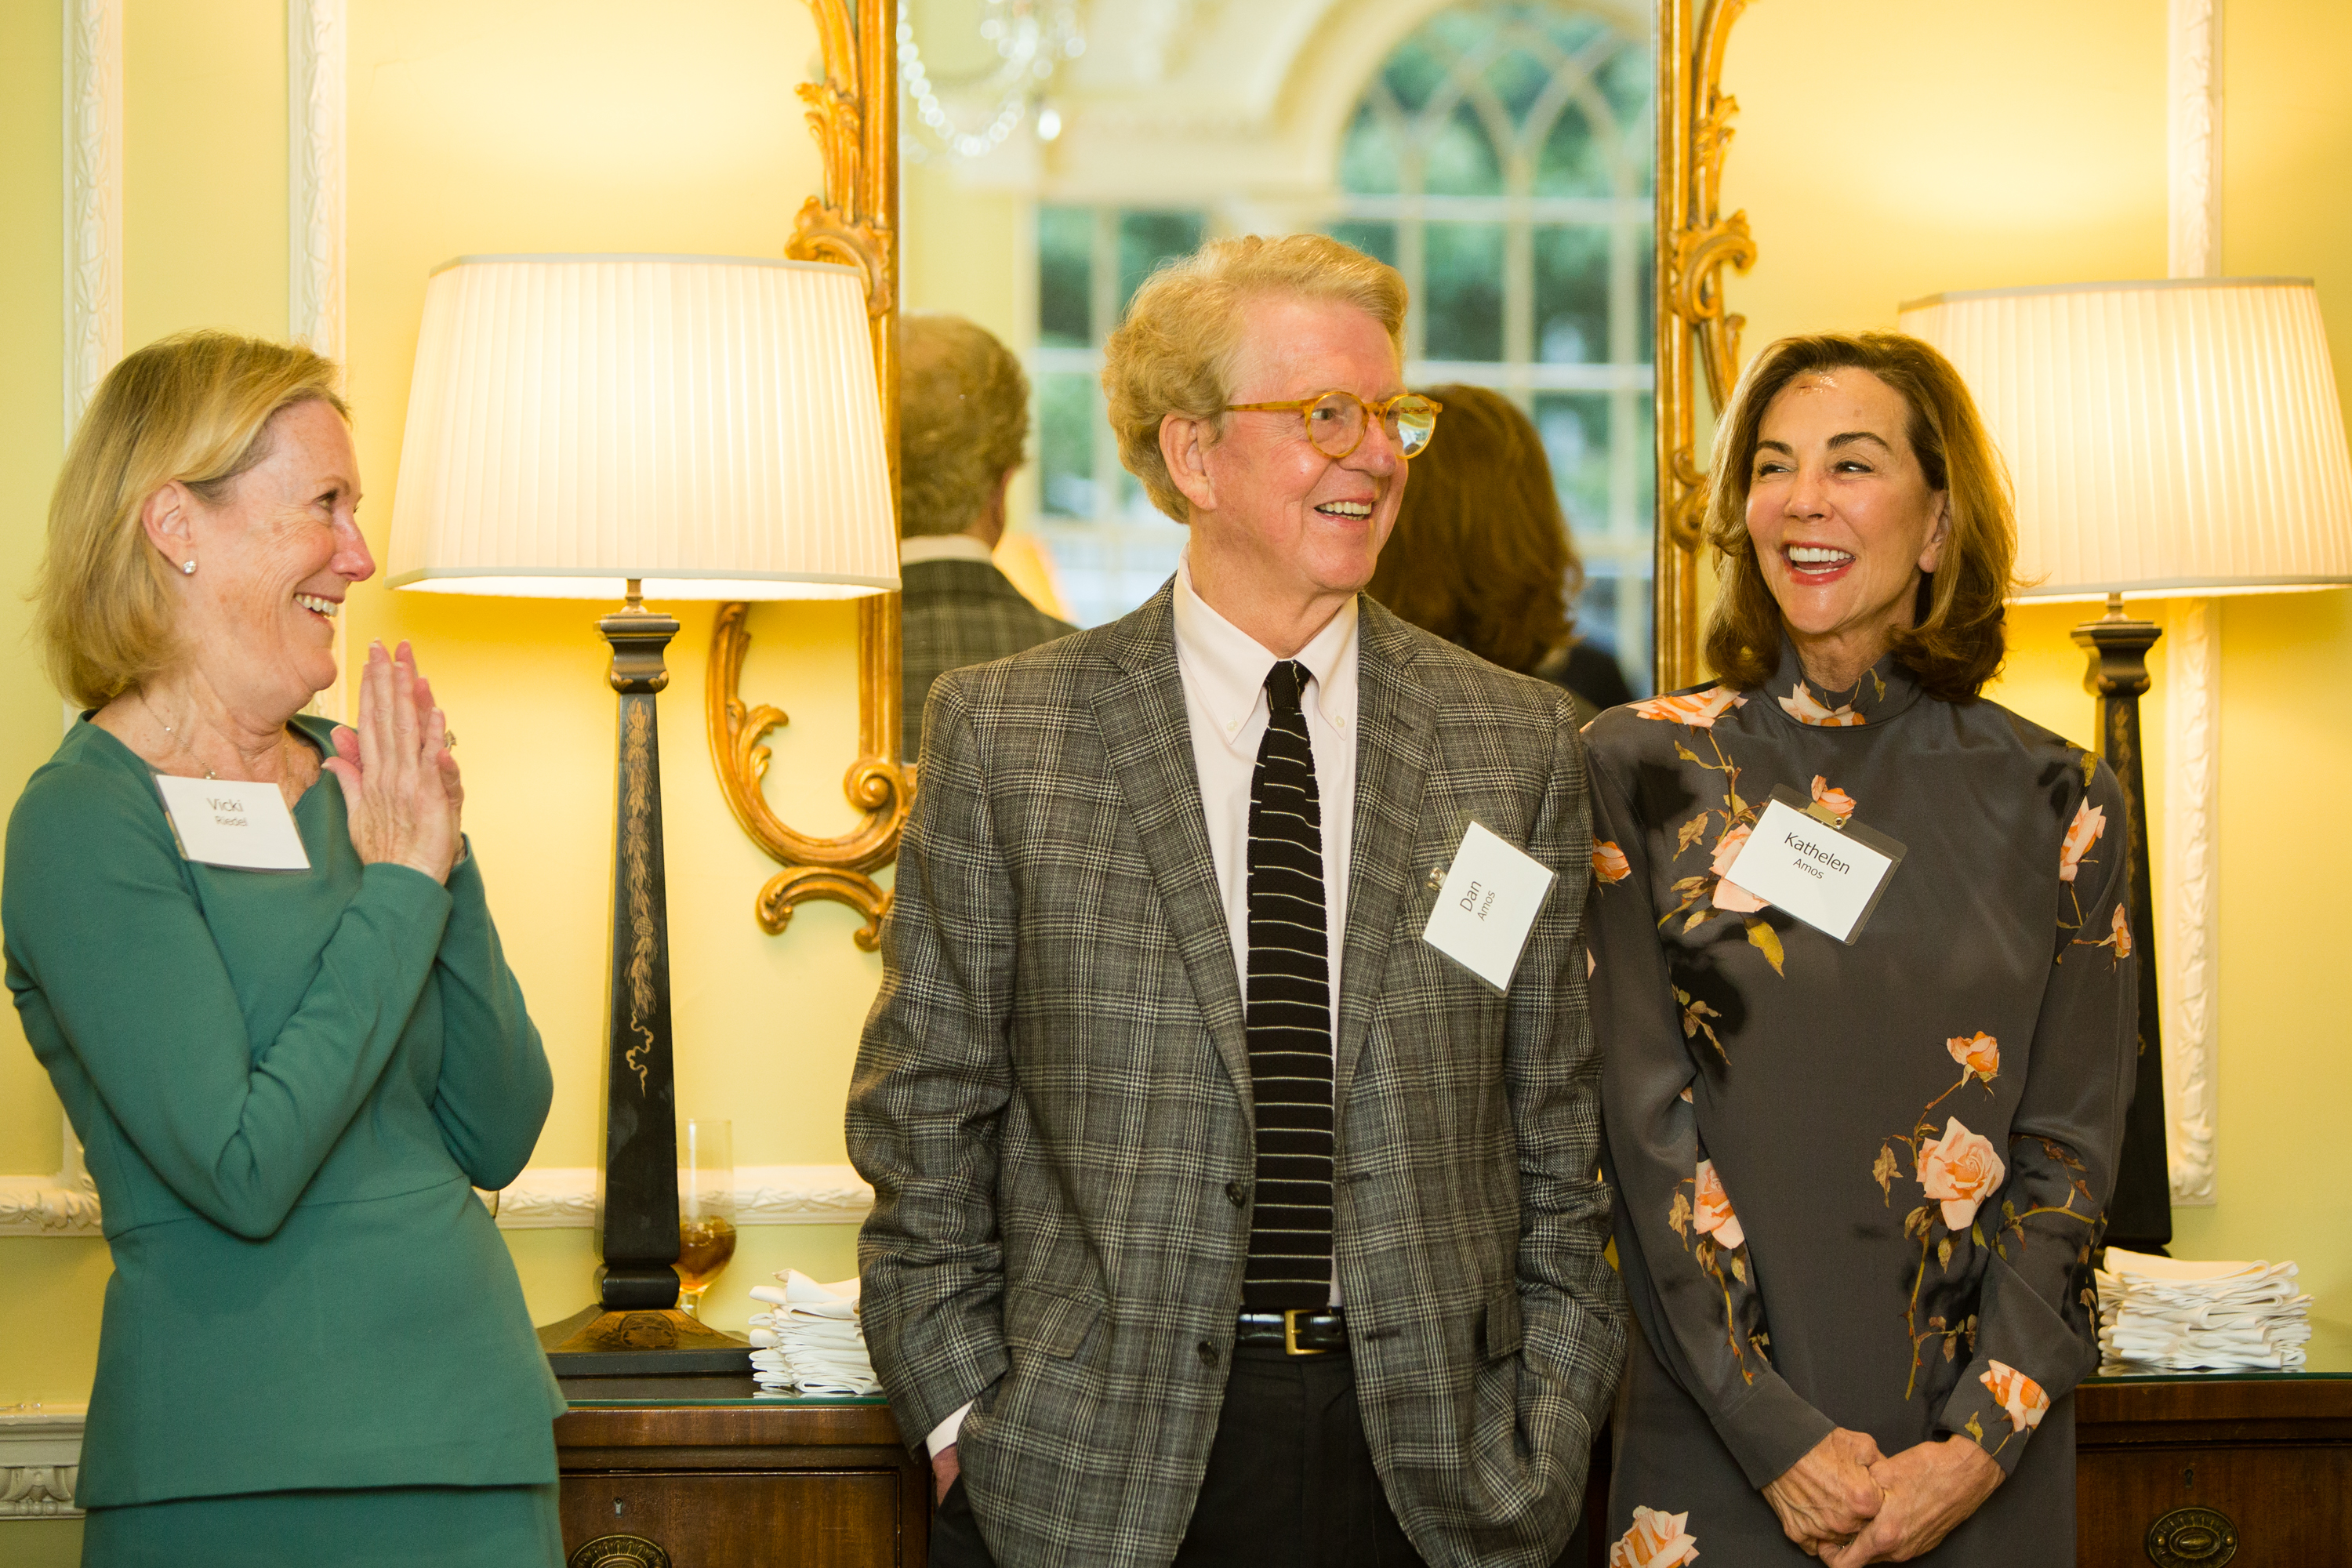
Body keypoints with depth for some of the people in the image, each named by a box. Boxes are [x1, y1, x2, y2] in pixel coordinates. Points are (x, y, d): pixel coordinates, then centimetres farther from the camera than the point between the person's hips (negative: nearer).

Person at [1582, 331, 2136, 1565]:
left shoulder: (2055, 803, 2)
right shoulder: (1646, 769, -1)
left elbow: (2070, 1150, 0)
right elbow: (1644, 1125, -6)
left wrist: (1978, 1443, -11)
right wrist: (1777, 1433, -13)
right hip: (1715, 1452, -1)